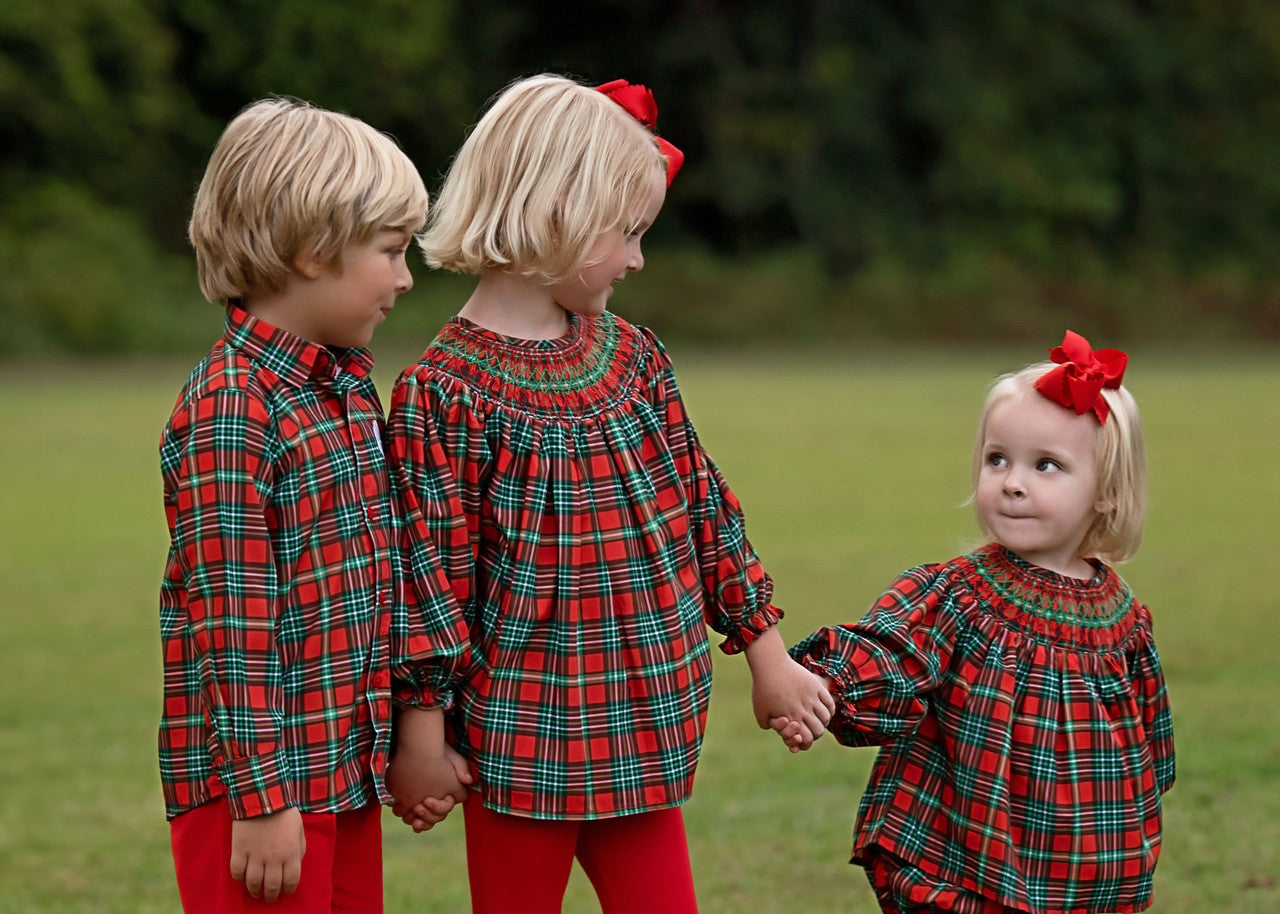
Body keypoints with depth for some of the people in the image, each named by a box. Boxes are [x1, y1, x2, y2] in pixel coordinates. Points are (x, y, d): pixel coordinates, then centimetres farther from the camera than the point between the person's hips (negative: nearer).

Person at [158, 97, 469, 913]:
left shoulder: (350, 387, 10)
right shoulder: (229, 409, -17)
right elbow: (232, 621, -20)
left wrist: (422, 711, 13)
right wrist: (260, 797, -20)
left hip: (349, 766, 9)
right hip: (263, 781, -9)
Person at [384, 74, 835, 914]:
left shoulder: (630, 354, 7)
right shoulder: (443, 392, -13)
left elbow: (704, 507, 13)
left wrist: (768, 657, 15)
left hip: (645, 733, 6)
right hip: (523, 742, -6)